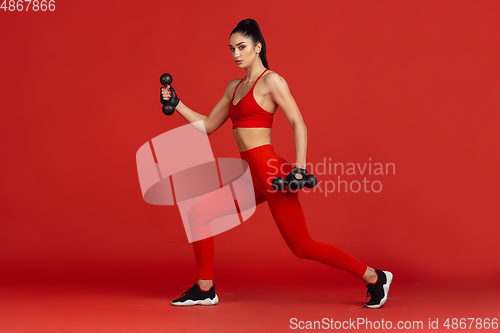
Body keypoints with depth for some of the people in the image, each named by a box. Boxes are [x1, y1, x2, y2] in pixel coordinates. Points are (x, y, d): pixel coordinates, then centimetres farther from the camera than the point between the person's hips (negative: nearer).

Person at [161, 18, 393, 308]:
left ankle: (374, 277, 9)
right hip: (251, 176, 8)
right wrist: (176, 104, 14)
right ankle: (205, 290, 16)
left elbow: (299, 124, -12)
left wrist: (300, 167, -21)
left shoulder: (271, 80, -6)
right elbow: (208, 125, 22)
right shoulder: (234, 87, 17)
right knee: (200, 213, 4)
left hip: (270, 172, -8)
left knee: (302, 246, -4)